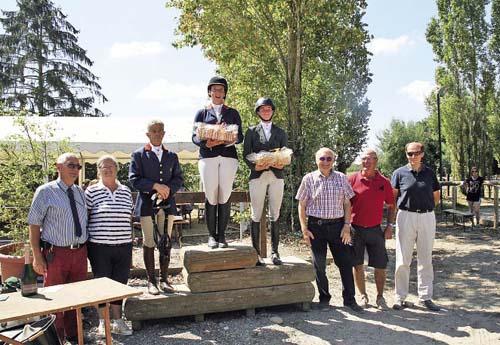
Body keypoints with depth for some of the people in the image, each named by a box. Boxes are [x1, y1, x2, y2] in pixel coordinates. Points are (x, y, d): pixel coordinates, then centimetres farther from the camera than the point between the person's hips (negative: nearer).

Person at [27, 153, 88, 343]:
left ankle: (73, 334, 32)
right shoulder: (45, 192, -6)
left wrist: (85, 249, 10)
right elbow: (34, 225, -7)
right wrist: (37, 256, -11)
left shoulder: (81, 193, 10)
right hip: (56, 253, -5)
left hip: (80, 253, 5)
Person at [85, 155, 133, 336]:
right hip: (99, 247, -3)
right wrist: (84, 240, 0)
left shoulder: (126, 191, 8)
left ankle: (117, 321, 24)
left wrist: (130, 238, 14)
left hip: (123, 246, 3)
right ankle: (103, 322, 23)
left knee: (120, 283, 10)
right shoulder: (91, 191, -3)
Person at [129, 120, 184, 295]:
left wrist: (168, 190, -9)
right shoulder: (139, 155, 3)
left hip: (167, 203, 3)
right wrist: (155, 186, -15)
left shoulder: (172, 156, 14)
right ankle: (151, 280, 11)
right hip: (147, 204, -3)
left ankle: (164, 279, 15)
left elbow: (178, 178, 9)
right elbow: (134, 179, -6)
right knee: (149, 243, 2)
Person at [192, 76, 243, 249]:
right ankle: (212, 235, 5)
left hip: (228, 156, 1)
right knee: (210, 197, -4)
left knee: (225, 196, -3)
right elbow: (195, 137, 7)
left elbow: (240, 135, 11)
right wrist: (206, 143, -14)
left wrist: (234, 139, -12)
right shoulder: (202, 113, 16)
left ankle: (221, 235, 4)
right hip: (208, 157, -1)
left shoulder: (232, 113, 19)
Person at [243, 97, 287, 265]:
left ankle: (274, 251, 9)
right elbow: (246, 155, 4)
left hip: (277, 176, 2)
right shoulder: (251, 131, 10)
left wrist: (282, 164, -9)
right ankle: (256, 253, 3)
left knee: (275, 215, 2)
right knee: (256, 215, -2)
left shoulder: (280, 132, 16)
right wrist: (255, 166, -14)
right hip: (258, 176, -1)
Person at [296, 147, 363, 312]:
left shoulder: (341, 178, 6)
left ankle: (349, 299, 15)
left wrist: (347, 226, -1)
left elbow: (347, 204, 8)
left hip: (337, 225, 1)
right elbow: (302, 206, 2)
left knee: (345, 262, 2)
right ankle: (324, 298, 23)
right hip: (316, 226, -1)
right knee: (319, 265, 7)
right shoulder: (309, 179, 2)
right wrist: (304, 229, -4)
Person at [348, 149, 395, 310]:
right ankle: (363, 296, 24)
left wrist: (389, 226, 4)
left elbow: (391, 206, 12)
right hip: (355, 229, -1)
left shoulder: (384, 182, 3)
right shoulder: (352, 179, -3)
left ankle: (380, 297, 22)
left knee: (381, 266, 4)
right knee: (357, 265, 8)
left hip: (375, 229, 1)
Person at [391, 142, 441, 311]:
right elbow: (392, 197, 5)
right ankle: (400, 298, 11)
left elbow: (436, 197, 15)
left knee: (425, 259, 9)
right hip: (406, 217, -2)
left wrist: (425, 208, 3)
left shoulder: (430, 173, 8)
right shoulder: (399, 173, 1)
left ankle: (426, 297, 19)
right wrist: (405, 208, -2)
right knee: (403, 260, 2)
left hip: (427, 217, 2)